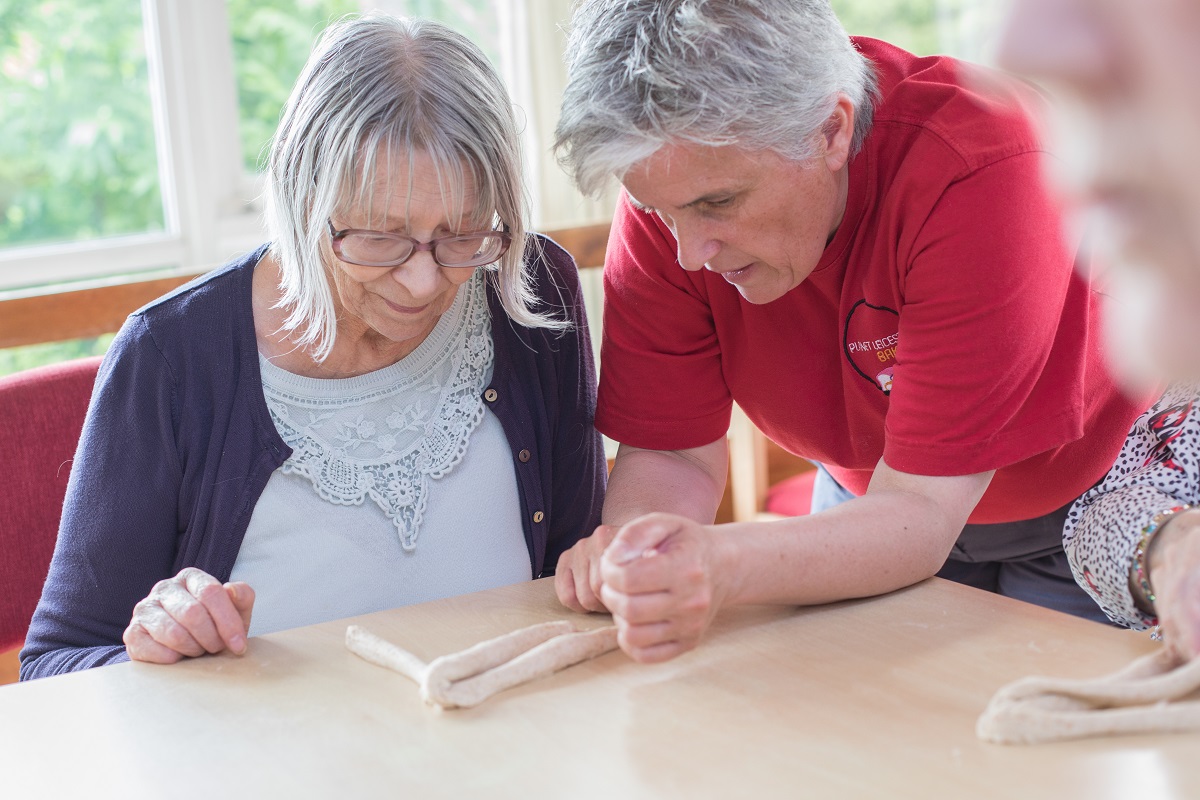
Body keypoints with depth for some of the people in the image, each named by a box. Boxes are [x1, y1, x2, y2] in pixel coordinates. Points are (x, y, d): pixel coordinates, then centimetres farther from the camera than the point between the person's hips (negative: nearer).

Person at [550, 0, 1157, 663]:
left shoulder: (982, 172, -37)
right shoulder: (671, 179, -23)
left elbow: (921, 512, -38)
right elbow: (673, 452, -16)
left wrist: (722, 567, -55)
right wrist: (626, 548, -38)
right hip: (869, 494, 2)